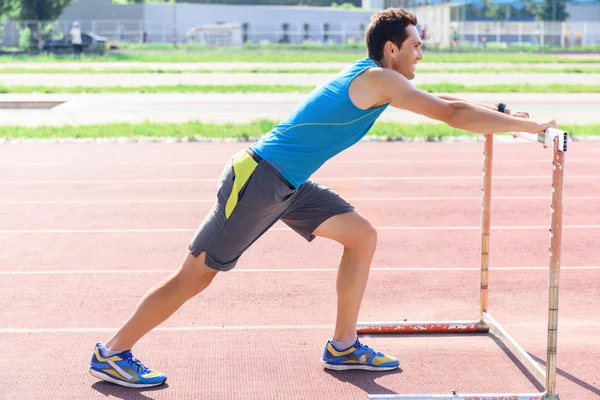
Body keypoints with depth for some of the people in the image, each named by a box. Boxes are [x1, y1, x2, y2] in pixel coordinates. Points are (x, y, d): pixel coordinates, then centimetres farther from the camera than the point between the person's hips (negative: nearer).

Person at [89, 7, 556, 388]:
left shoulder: (367, 76, 10)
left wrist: (500, 112, 17)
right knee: (196, 275, -1)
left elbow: (440, 102, 22)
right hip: (256, 182, -10)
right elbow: (454, 115, -21)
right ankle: (113, 353, 12)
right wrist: (529, 125, -13)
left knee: (362, 235, 7)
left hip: (287, 184, 10)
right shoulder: (378, 79, -17)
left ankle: (342, 346, 15)